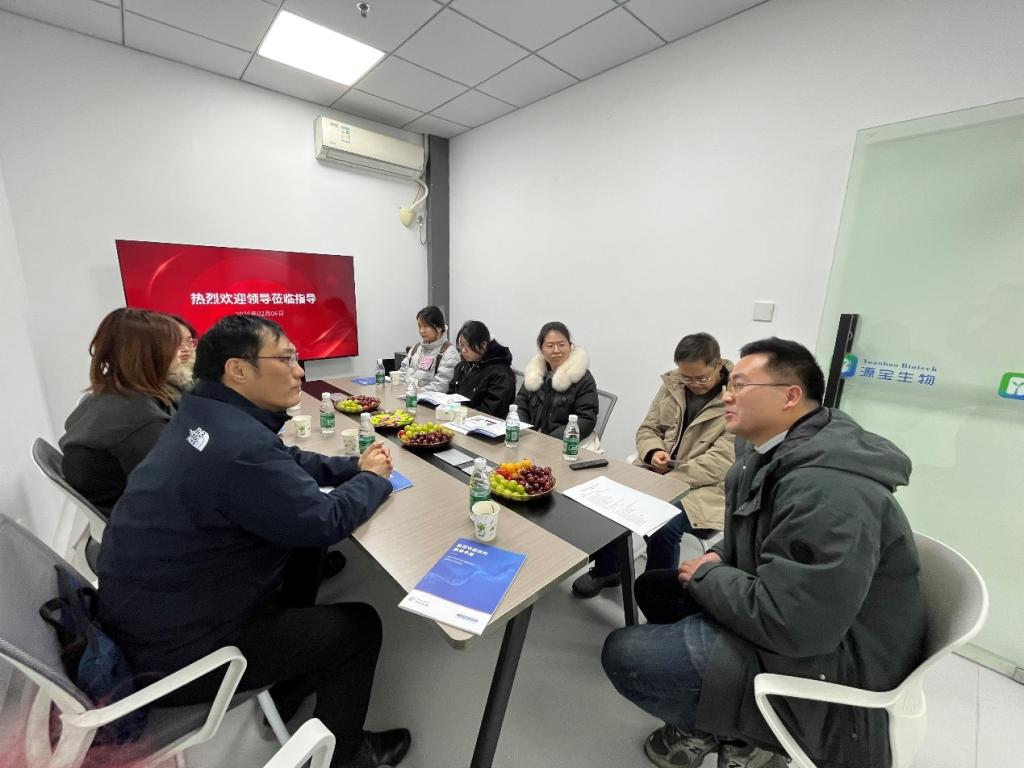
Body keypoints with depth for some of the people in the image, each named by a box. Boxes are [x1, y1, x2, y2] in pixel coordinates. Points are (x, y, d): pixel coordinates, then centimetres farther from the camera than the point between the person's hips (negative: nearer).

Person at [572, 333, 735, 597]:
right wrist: (653, 452, -14)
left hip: (704, 486, -5)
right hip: (656, 472, 5)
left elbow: (721, 462, -18)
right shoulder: (672, 384, 4)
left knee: (662, 527, -30)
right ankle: (606, 569, 13)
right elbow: (647, 429, 10)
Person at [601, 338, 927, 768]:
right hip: (789, 616, 9)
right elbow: (756, 539, 17)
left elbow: (788, 625, -32)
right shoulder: (779, 453, 1)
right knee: (653, 588, 13)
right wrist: (718, 559, -2)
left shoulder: (827, 487, -30)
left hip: (825, 668, -9)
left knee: (622, 655, -12)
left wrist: (704, 576, -16)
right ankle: (715, 724, 14)